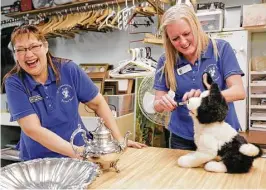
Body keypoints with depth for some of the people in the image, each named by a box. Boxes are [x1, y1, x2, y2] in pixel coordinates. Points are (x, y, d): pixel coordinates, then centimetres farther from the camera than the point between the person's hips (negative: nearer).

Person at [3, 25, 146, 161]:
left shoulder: (68, 69, -8)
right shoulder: (14, 83, -11)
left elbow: (98, 103, -1)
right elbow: (32, 129, -19)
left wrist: (119, 139, -6)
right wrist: (77, 152, -26)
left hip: (81, 151, -1)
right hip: (38, 161, 2)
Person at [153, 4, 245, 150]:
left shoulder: (221, 49, -10)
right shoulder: (166, 62, -6)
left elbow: (239, 91, -17)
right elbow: (156, 105, -5)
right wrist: (163, 103, -28)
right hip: (182, 138, 2)